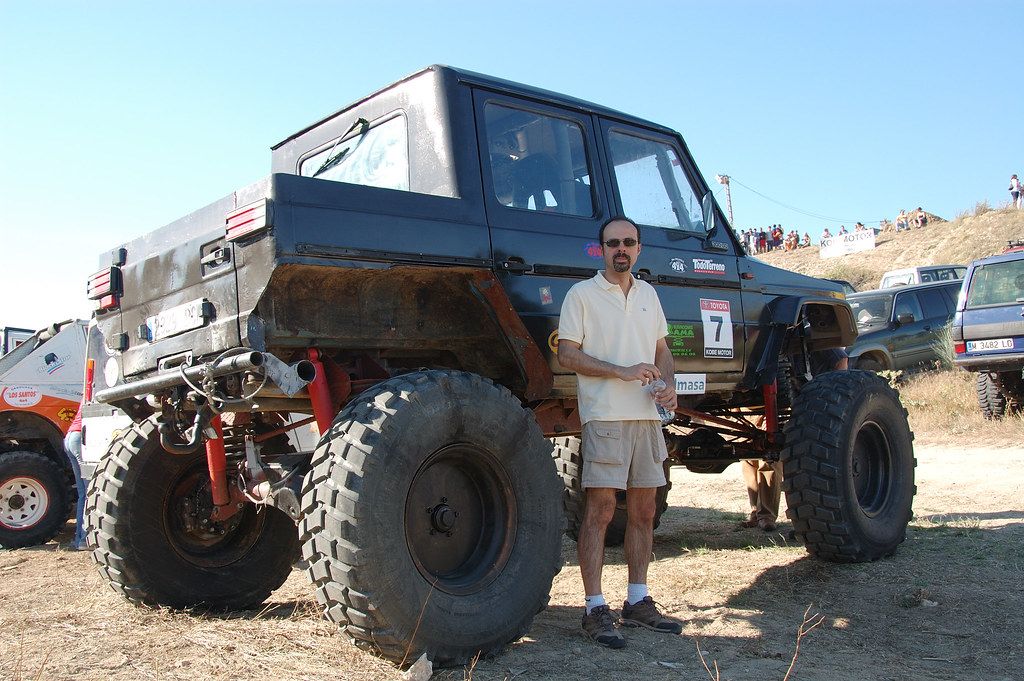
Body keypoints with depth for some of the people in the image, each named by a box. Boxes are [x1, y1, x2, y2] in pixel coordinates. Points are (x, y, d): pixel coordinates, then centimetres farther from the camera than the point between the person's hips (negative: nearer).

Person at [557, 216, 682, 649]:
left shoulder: (648, 294, 16)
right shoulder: (582, 294, -2)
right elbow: (566, 355, -8)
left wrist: (669, 383, 0)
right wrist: (622, 372, -17)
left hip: (647, 416, 6)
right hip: (604, 416, -6)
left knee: (643, 510, 11)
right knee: (600, 511, -6)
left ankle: (637, 602, 22)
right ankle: (595, 609, 1)